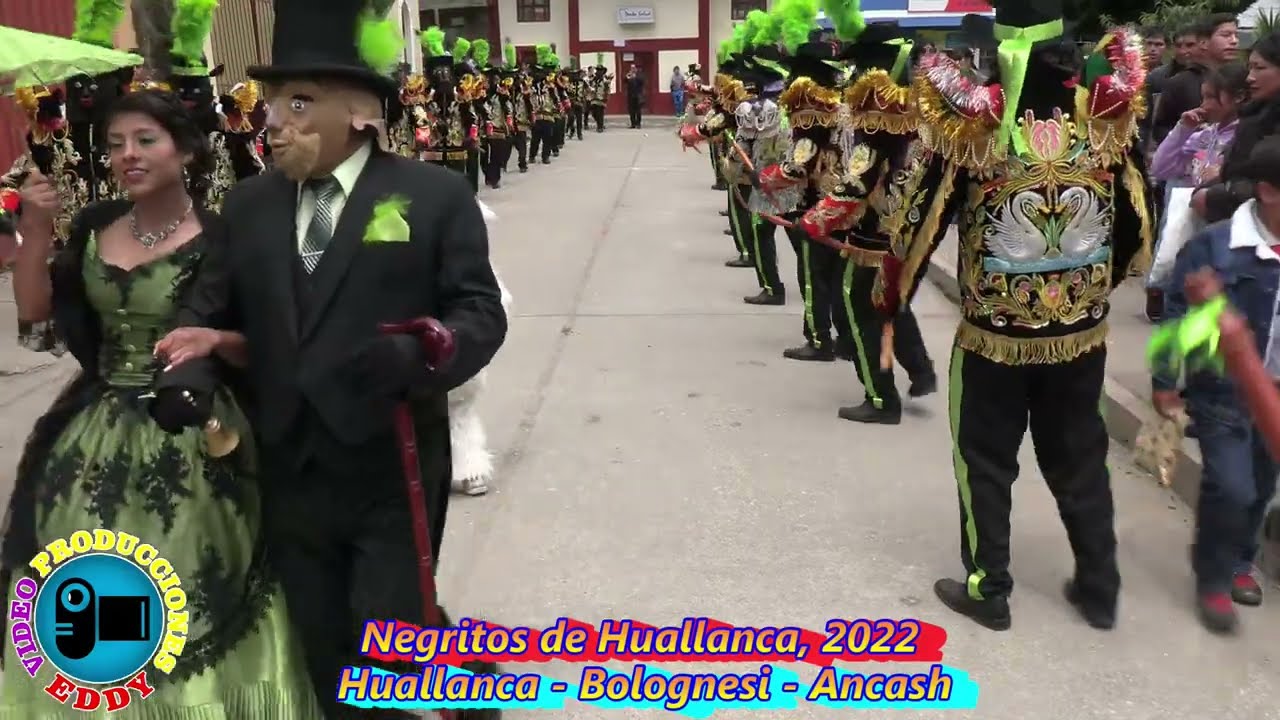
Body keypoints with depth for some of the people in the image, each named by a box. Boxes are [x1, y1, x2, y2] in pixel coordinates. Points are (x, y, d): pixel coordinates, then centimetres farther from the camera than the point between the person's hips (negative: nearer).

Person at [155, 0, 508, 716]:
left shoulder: (435, 194, -5)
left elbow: (480, 312, -9)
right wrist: (192, 376, -9)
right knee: (320, 656, 18)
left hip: (393, 471, -5)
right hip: (288, 475, 5)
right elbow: (209, 315, 11)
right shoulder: (247, 205, 8)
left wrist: (416, 355, -27)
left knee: (391, 653, 1)